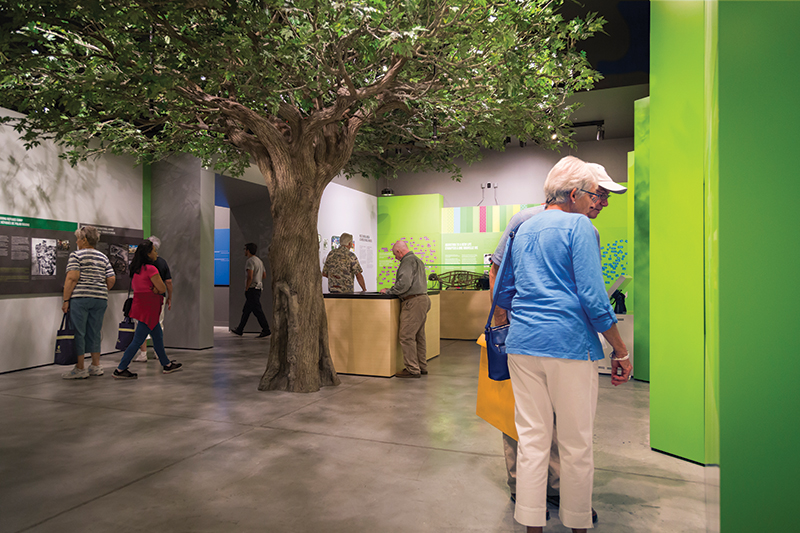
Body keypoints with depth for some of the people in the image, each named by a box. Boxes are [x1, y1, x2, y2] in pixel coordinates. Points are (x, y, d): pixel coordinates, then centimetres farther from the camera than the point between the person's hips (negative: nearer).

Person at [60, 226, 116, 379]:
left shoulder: (76, 255, -4)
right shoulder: (103, 257, 12)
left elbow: (72, 278, -13)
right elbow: (111, 280, 7)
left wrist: (66, 300, -10)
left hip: (79, 298, -6)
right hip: (100, 299, 6)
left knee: (78, 333, 1)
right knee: (94, 333, 12)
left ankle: (80, 369, 3)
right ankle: (96, 366, 15)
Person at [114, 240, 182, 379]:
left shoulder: (137, 269, 11)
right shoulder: (150, 268, -16)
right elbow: (163, 288, -16)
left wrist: (153, 289, 0)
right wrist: (155, 289, 6)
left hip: (141, 304, 10)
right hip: (148, 308, -10)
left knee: (158, 336, 17)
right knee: (138, 339, -4)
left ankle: (167, 365, 27)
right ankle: (120, 370, 2)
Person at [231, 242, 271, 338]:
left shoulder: (250, 261, -13)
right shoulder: (259, 261, 17)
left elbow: (250, 277, -22)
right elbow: (264, 276, 21)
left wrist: (246, 289, -14)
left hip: (252, 290, -10)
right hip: (258, 288, 10)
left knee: (257, 310, -8)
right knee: (246, 311, 14)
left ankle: (266, 330, -9)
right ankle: (239, 330, 21)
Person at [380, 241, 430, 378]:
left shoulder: (408, 261, -10)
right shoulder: (417, 260, 23)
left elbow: (404, 283, -22)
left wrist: (388, 291, -10)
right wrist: (392, 290, 24)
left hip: (413, 302, -11)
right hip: (423, 298, 11)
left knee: (407, 336, -7)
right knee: (419, 336, 15)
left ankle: (412, 369, -5)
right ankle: (422, 367, 21)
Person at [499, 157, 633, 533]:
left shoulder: (522, 229, 16)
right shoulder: (578, 226, -5)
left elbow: (504, 290, 20)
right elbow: (593, 297, -12)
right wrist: (621, 352, -5)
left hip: (522, 344, 6)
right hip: (569, 344, -6)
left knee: (531, 438, 11)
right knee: (576, 443, 9)